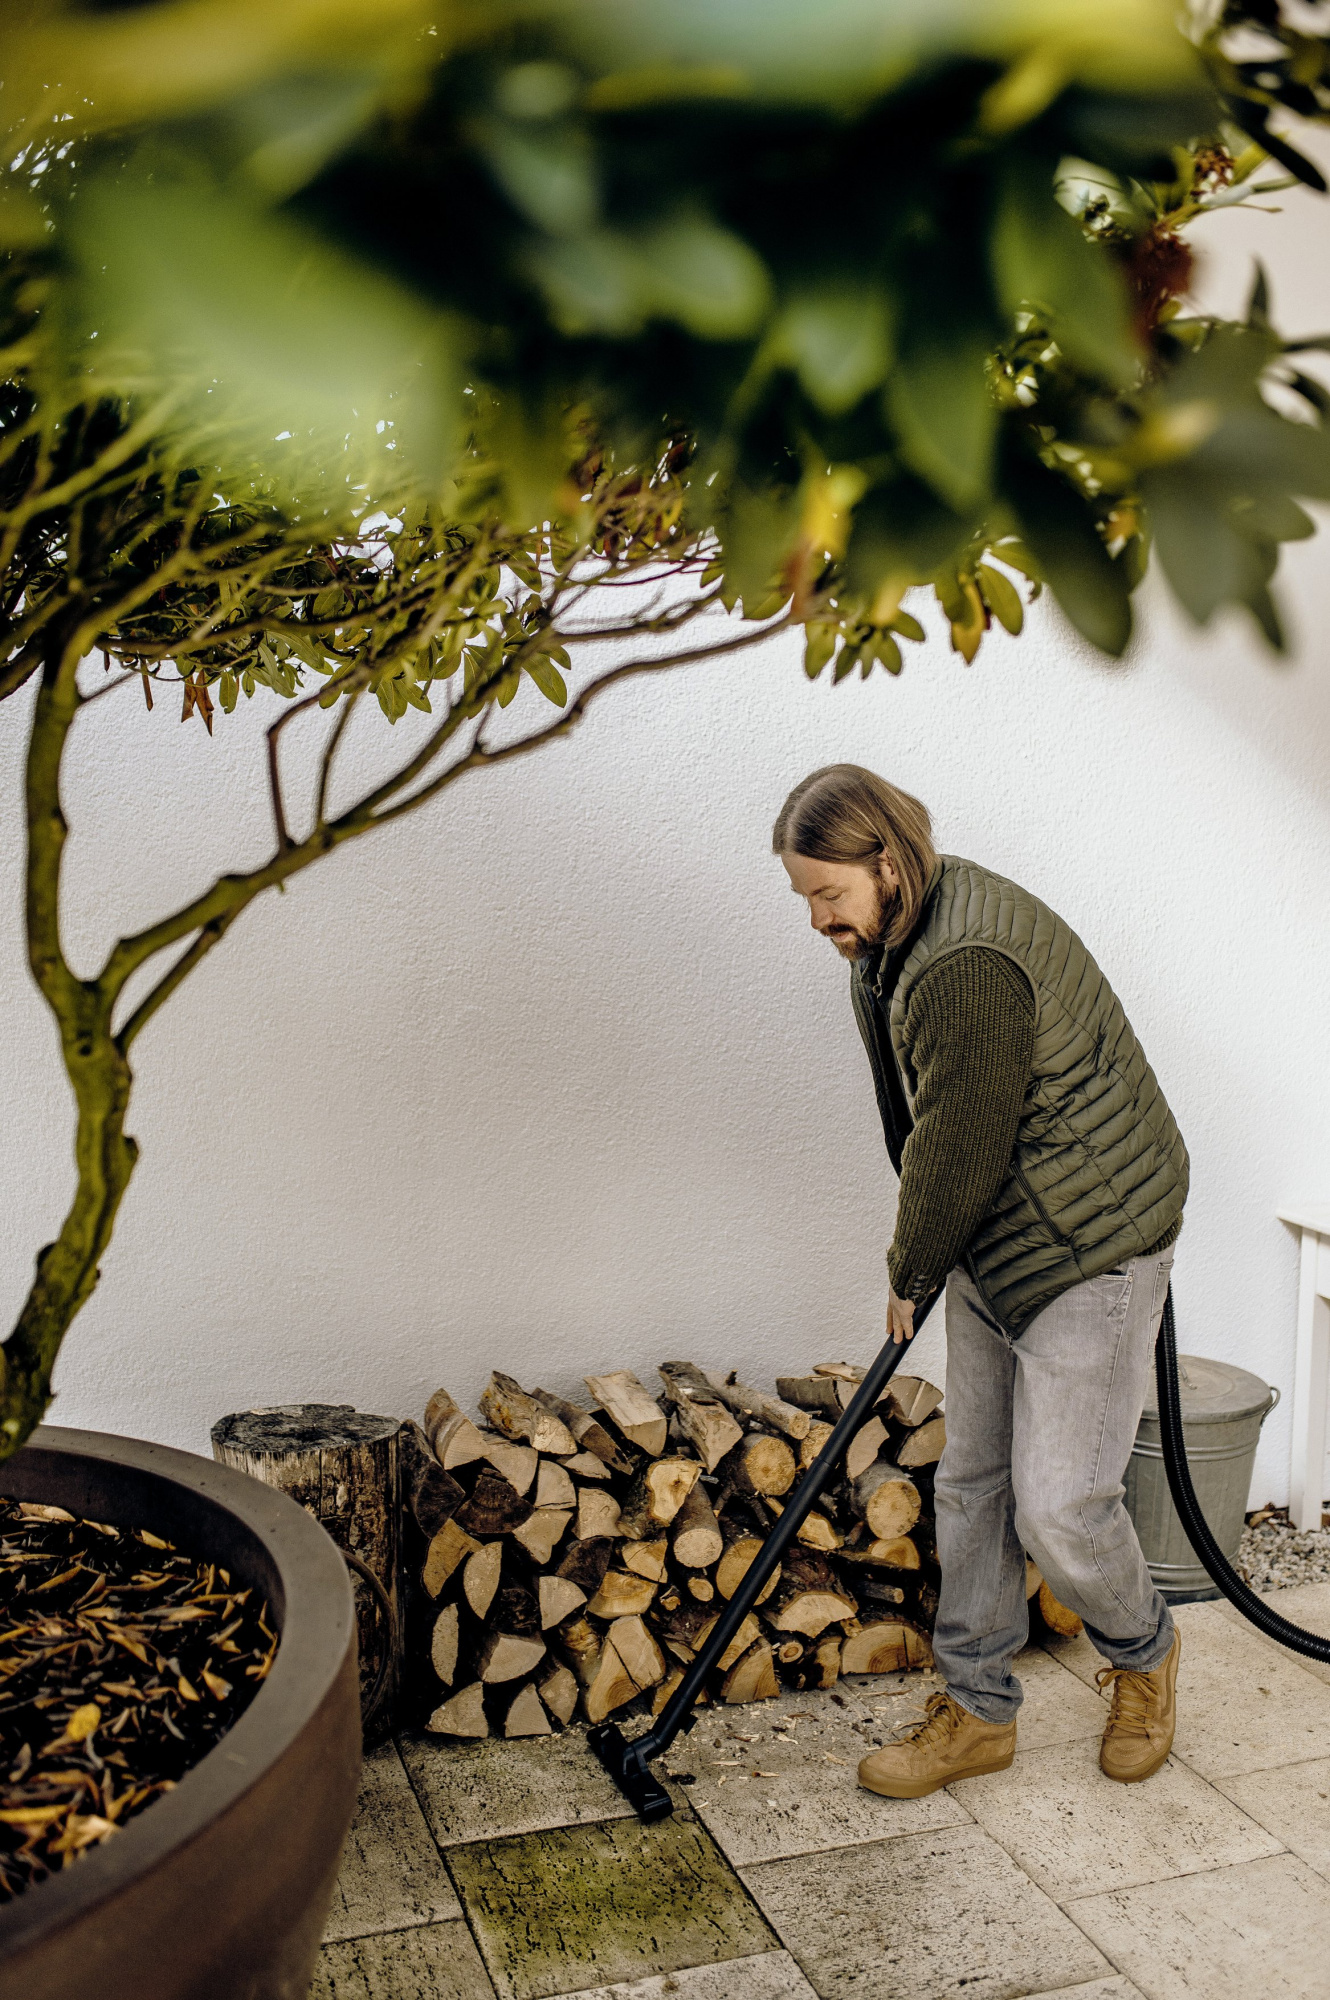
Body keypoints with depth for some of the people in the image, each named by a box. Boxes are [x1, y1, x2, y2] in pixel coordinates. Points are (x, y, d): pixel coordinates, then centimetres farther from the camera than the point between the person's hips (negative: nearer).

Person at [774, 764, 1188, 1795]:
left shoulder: (969, 966, -29)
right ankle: (978, 1711, 26)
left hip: (1092, 1245, -9)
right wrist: (922, 1260, 16)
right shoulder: (891, 941, 4)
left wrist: (911, 1274, -6)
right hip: (993, 1245, 10)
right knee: (973, 1482, 12)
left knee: (1058, 1505, -5)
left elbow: (960, 1147, -22)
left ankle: (1144, 1651, 27)